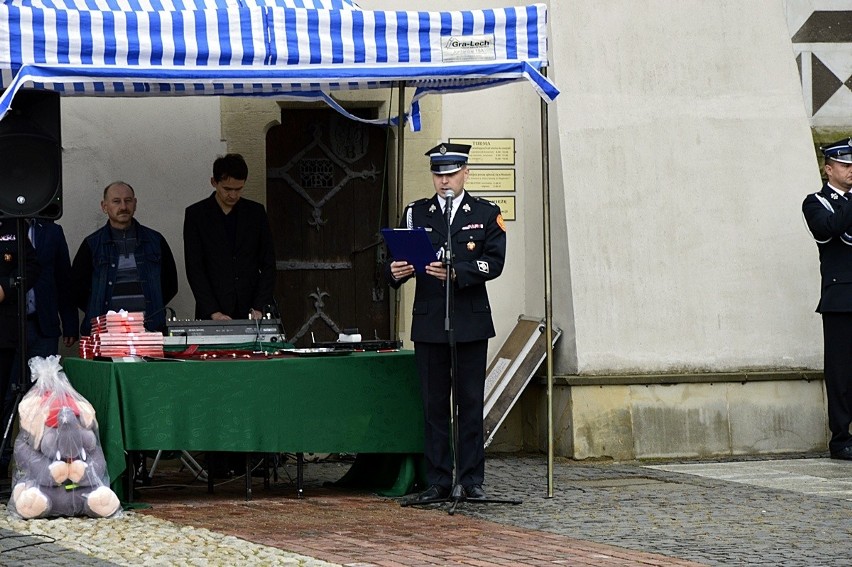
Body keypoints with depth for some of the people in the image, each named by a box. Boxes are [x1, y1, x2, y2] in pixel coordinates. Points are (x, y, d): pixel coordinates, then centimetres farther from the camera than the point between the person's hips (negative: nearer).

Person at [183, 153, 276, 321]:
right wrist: (213, 312, -13)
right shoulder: (196, 214, 1)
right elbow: (194, 268, -3)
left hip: (251, 313, 2)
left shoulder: (256, 212, 8)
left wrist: (259, 307, -6)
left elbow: (268, 263, 7)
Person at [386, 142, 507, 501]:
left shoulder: (486, 214, 6)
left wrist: (456, 273, -21)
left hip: (471, 323, -2)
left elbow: (494, 263, -6)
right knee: (434, 404, 3)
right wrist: (396, 271, -16)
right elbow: (398, 259, 8)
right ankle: (438, 481, 8)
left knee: (470, 402, 0)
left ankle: (472, 479, 6)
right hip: (429, 323, 2)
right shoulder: (416, 214, 12)